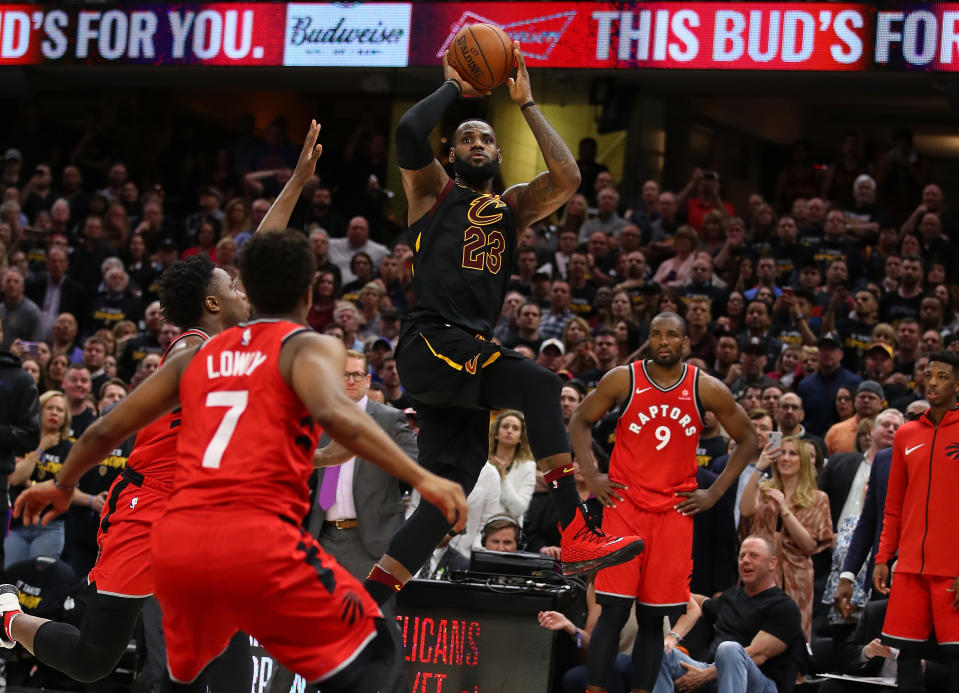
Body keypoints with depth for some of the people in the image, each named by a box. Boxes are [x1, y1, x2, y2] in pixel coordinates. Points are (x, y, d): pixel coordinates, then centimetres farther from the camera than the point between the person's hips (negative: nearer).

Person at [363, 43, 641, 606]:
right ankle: (577, 536, -32)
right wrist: (452, 86, 5)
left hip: (469, 356, 7)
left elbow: (568, 177, 4)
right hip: (430, 344, -7)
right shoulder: (434, 190, 10)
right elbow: (409, 131, -11)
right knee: (540, 386, -26)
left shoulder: (514, 206, 23)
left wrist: (526, 103, 9)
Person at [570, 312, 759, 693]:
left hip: (676, 510, 1)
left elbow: (747, 440, 9)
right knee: (613, 609, -8)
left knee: (653, 617, 5)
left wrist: (714, 492, 3)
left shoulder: (707, 389, -2)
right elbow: (580, 421, 10)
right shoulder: (622, 379, -3)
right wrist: (590, 476, 0)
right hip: (624, 505, -1)